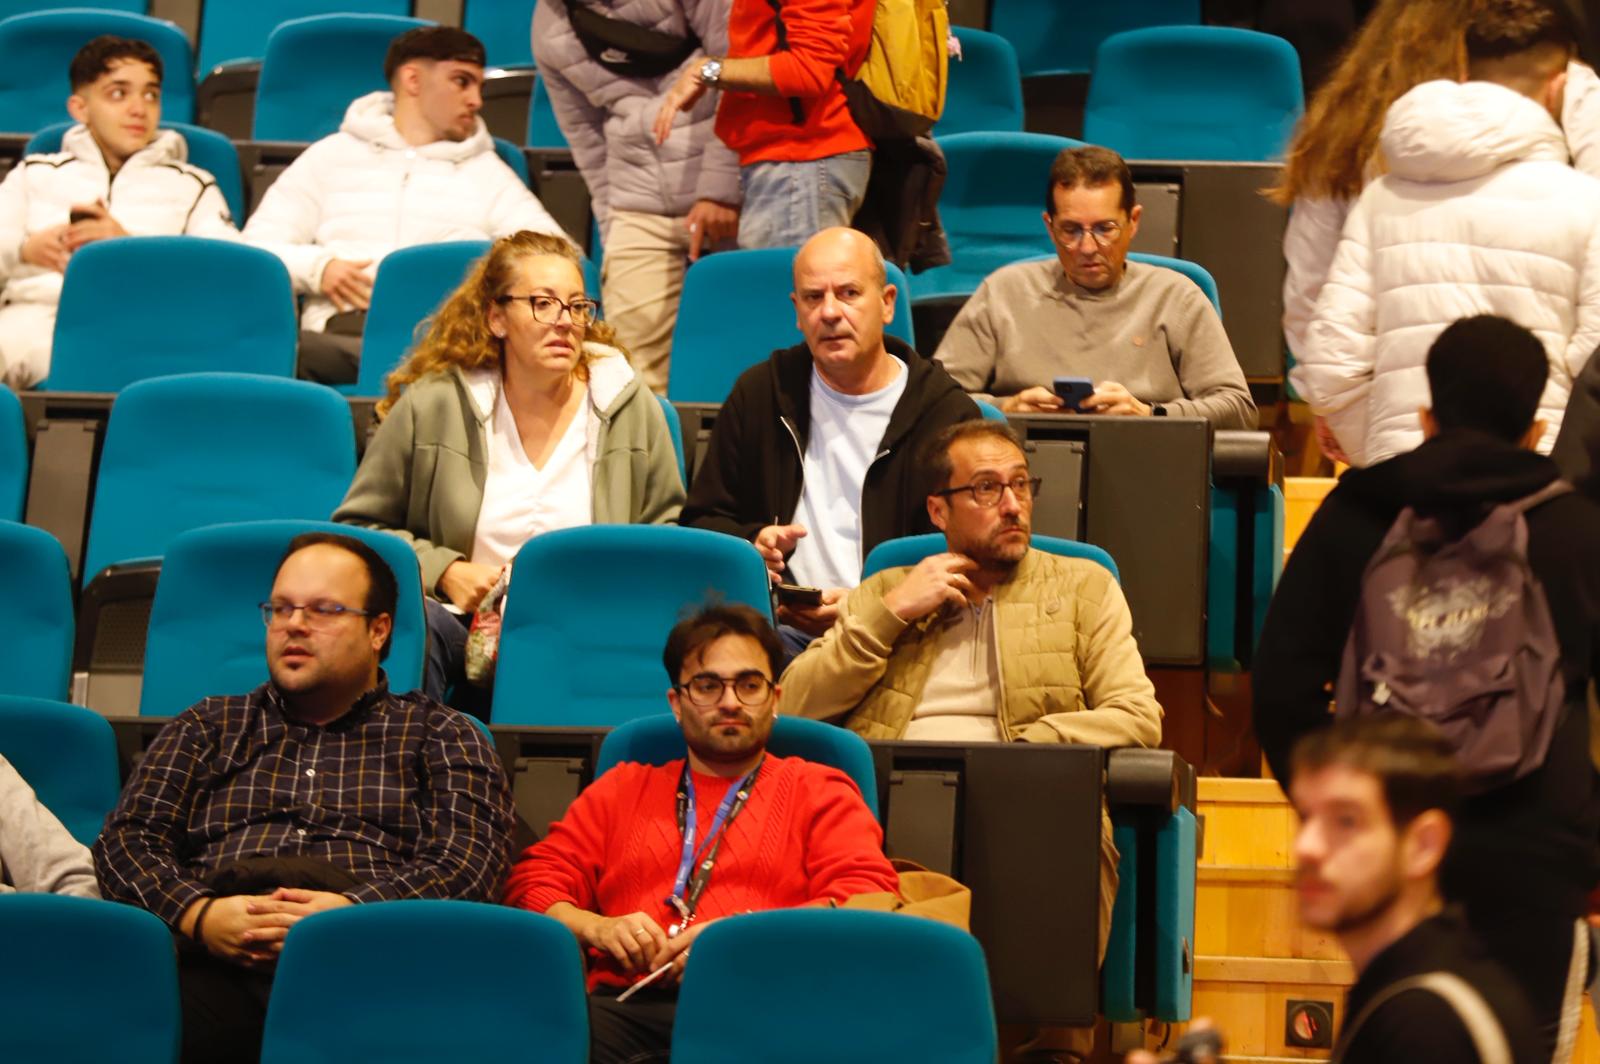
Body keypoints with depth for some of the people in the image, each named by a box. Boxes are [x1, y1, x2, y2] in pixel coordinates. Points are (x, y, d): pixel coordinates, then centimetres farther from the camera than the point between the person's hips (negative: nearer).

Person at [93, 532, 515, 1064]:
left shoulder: (439, 735, 23)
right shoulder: (207, 726, 30)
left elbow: (470, 858, 6)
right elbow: (127, 838, 17)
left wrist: (357, 911, -13)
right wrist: (196, 913, -6)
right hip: (216, 961, 1)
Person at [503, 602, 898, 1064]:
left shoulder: (820, 792, 22)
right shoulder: (621, 789, 31)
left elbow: (873, 902, 6)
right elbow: (534, 881, 22)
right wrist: (596, 928, -2)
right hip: (625, 1004, 2)